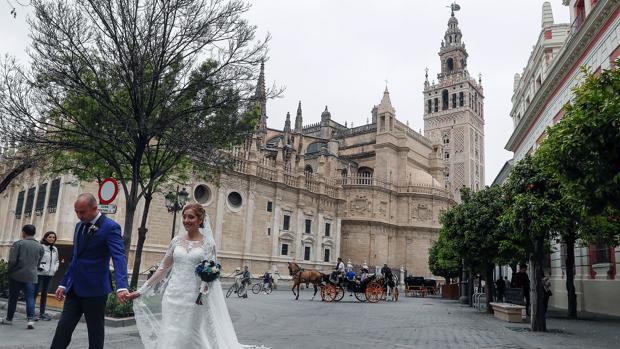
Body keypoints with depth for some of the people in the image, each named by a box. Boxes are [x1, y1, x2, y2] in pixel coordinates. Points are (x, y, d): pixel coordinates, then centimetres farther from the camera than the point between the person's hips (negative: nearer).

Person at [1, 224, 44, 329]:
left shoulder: (18, 243, -7)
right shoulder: (40, 246, 5)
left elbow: (12, 260, -10)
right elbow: (39, 261, 7)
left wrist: (10, 271, 4)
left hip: (16, 275, -2)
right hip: (31, 276, 2)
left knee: (13, 297, 12)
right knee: (30, 298, 1)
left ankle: (9, 318, 25)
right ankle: (31, 319, -11)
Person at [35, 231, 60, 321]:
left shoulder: (55, 249, 13)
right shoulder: (41, 247, -10)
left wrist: (55, 268, 7)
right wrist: (40, 267, -17)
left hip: (50, 274, 7)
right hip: (40, 273, -7)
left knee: (45, 293, 12)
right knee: (36, 292, -7)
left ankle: (42, 313, 19)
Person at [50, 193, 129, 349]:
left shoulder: (110, 227, -13)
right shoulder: (79, 225, 12)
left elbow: (119, 257, -25)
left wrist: (121, 287, -38)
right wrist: (64, 283, 16)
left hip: (95, 289, -6)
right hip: (75, 288, 7)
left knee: (95, 331, 5)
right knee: (63, 328, 6)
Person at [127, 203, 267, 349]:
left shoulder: (208, 243, -1)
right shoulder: (176, 240, 7)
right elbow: (163, 268, 12)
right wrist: (141, 290, 11)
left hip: (195, 298, -3)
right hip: (173, 297, 3)